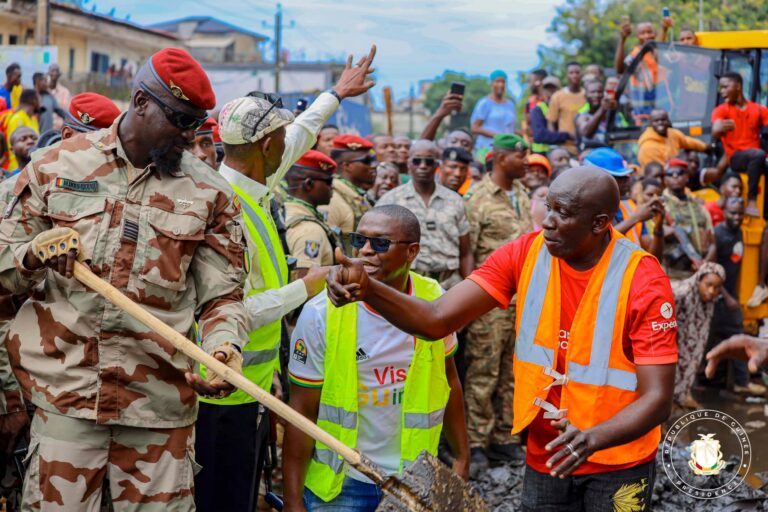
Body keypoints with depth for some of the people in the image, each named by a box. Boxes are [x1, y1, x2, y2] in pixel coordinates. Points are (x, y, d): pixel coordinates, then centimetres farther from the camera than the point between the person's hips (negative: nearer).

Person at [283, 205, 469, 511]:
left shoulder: (434, 301, -7)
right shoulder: (321, 314, -15)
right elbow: (302, 412, -9)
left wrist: (462, 458, 9)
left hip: (416, 480, 3)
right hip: (341, 485, -3)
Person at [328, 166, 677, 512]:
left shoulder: (644, 281, -19)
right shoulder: (525, 255, -10)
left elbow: (657, 398, -21)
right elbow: (437, 319, -16)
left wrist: (595, 438, -39)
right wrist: (367, 288, -33)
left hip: (618, 464, -2)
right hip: (545, 458, 3)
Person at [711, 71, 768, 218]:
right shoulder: (721, 110, 4)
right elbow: (715, 133, -13)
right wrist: (720, 128, -36)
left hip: (755, 158, 3)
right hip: (735, 157, -3)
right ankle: (751, 202, -32)